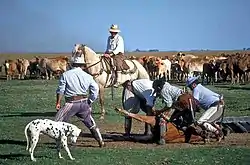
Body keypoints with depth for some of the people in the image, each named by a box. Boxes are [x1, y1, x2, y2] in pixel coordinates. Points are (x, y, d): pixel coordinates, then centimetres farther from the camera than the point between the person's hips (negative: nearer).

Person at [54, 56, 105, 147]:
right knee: (90, 123, 20)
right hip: (84, 102, 4)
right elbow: (95, 89, 5)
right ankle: (100, 141, 25)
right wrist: (89, 102, 13)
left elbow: (60, 90, -1)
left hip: (71, 103, -4)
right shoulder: (87, 76, 8)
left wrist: (58, 103, 5)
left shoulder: (66, 74, 1)